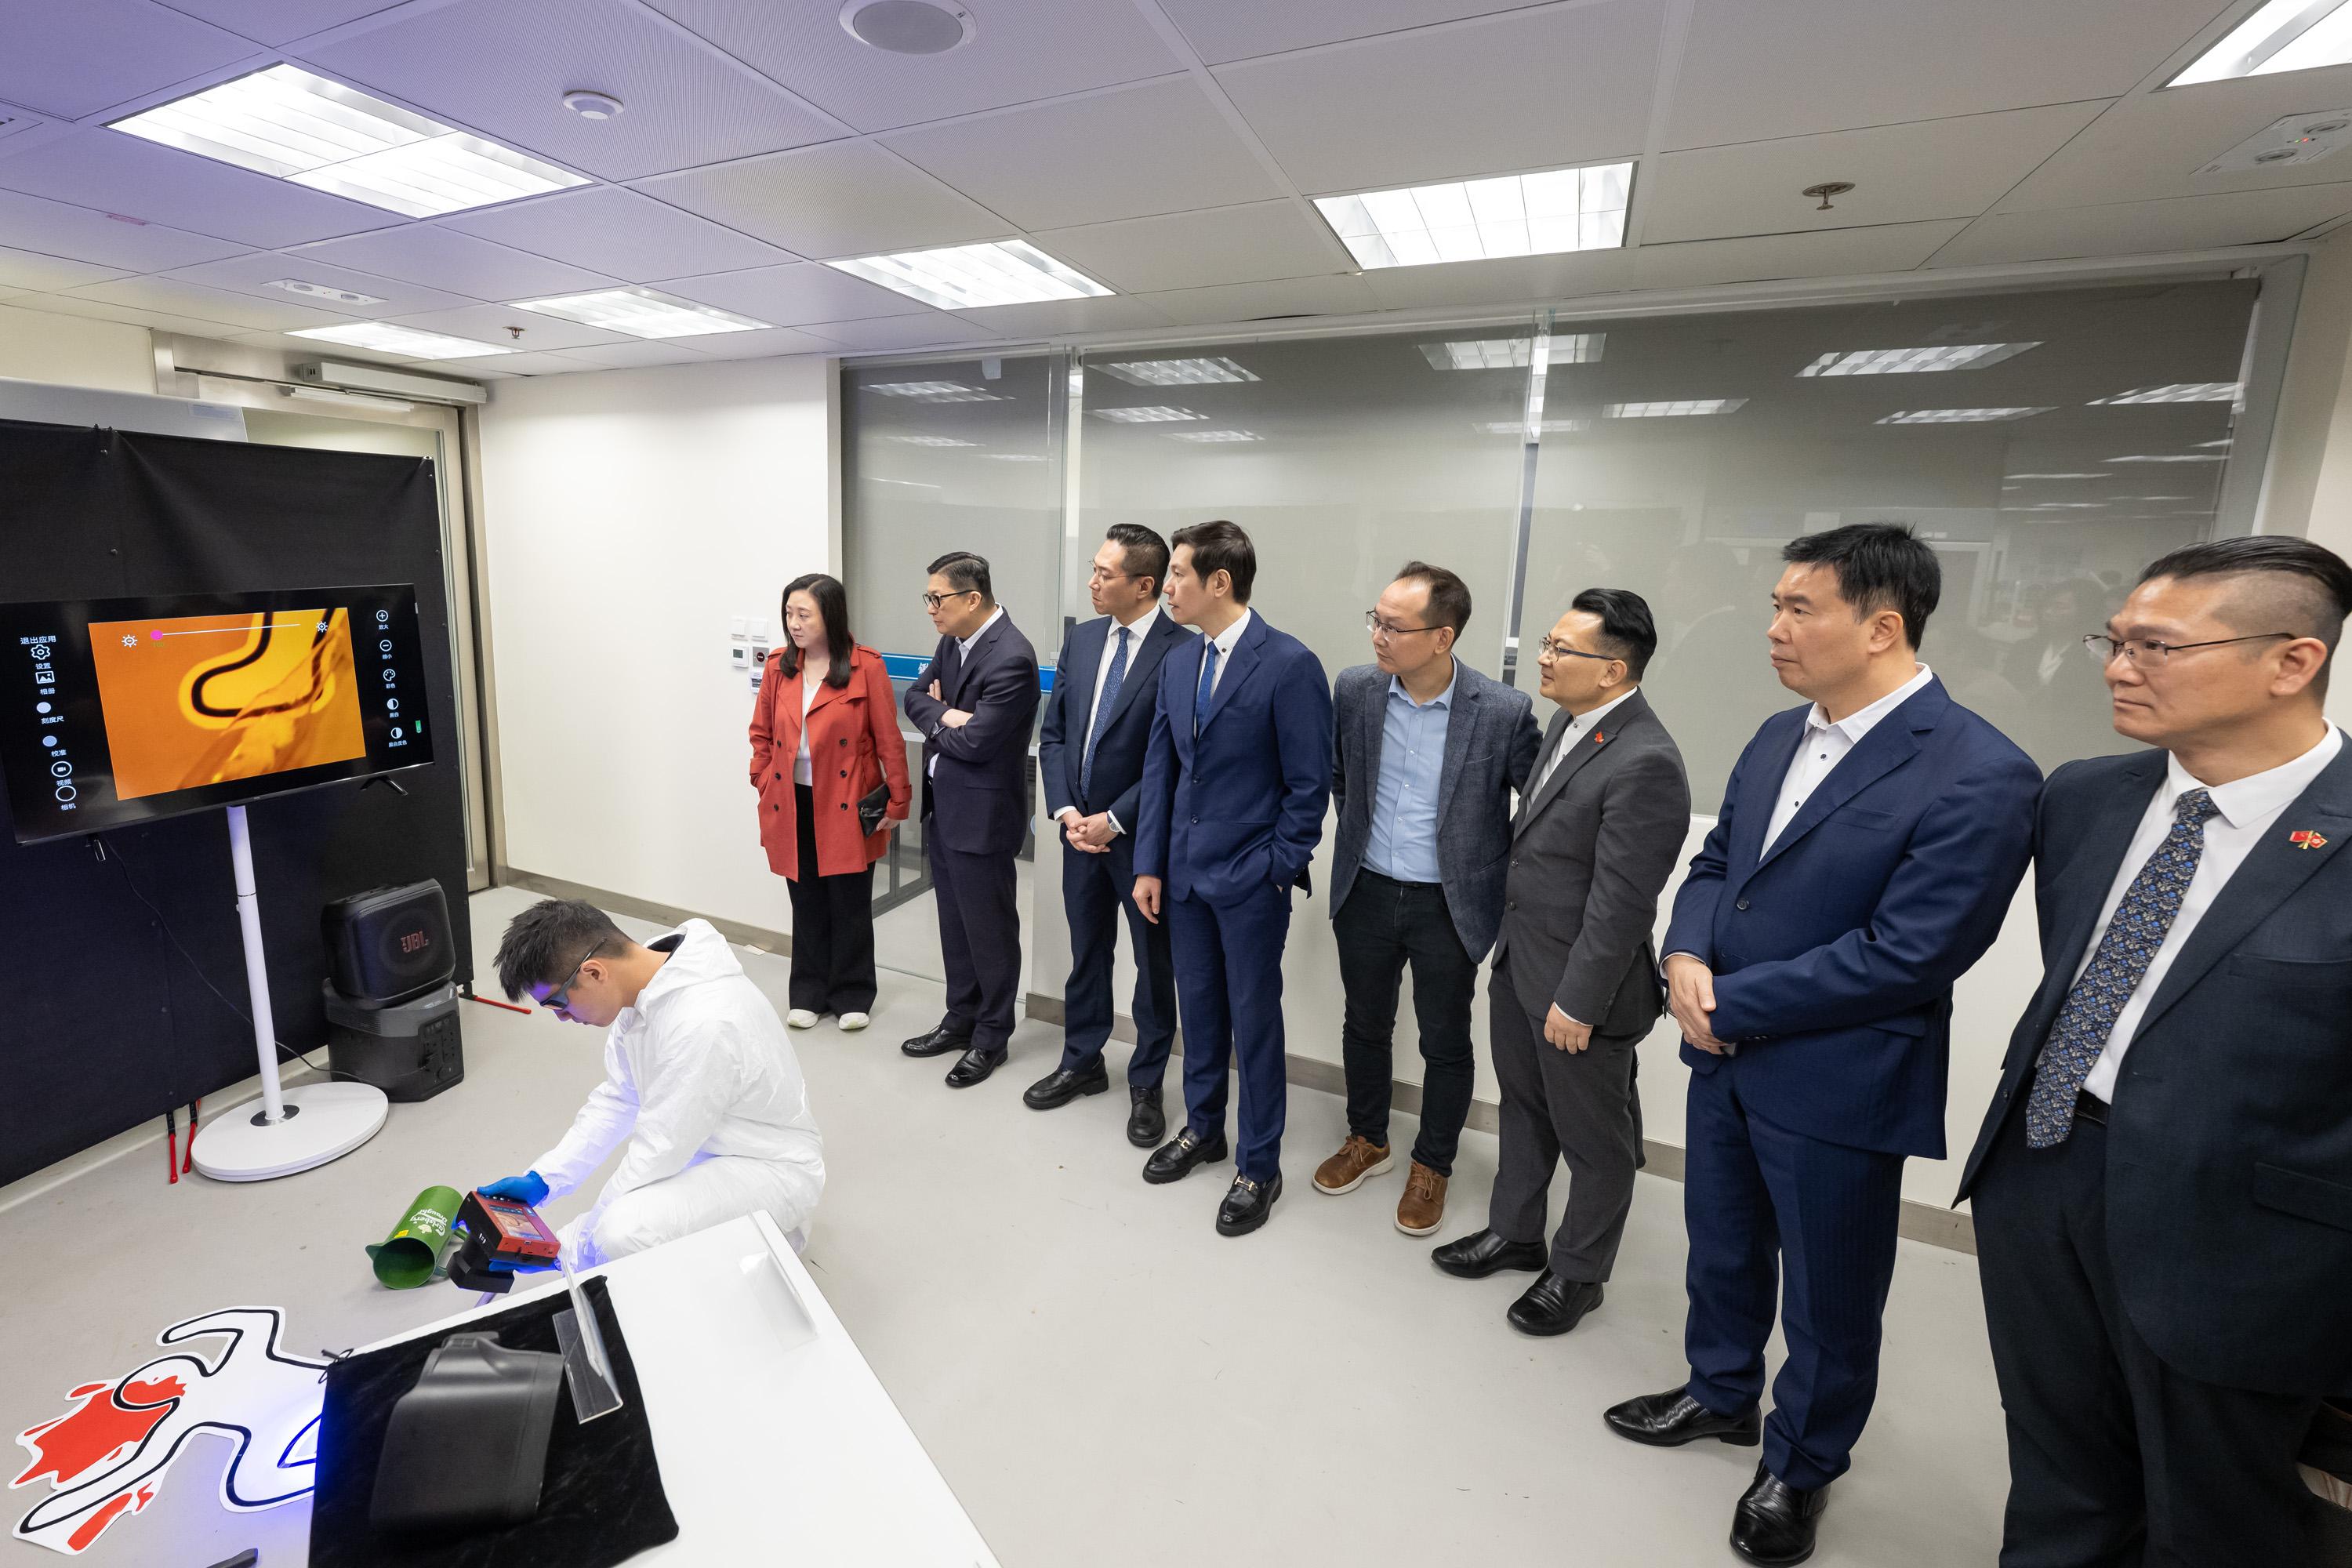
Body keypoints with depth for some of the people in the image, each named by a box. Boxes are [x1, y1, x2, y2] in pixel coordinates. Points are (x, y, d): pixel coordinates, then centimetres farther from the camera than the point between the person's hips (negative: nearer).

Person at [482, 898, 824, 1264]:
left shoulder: (703, 1024, -34)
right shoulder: (641, 986, -5)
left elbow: (658, 1152, -25)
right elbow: (617, 1100, 8)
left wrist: (570, 1248, -12)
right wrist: (541, 1179, -1)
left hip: (770, 1167, -9)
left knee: (625, 1231, -30)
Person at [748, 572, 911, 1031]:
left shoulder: (866, 667, -9)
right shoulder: (779, 667, 5)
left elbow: (888, 740, -8)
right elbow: (762, 734, 14)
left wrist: (896, 803, -8)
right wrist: (765, 784, 4)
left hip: (846, 807, -4)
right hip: (793, 805, 4)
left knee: (850, 904, 7)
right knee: (806, 902, 13)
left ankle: (851, 996, 23)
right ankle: (809, 993, 28)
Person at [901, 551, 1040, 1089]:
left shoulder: (1011, 659, -23)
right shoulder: (953, 640, 6)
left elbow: (973, 742, -24)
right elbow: (916, 696, 10)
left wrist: (936, 721, -4)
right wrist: (945, 716, -12)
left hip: (981, 813, -9)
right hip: (943, 806, 9)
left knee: (990, 929, 6)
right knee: (954, 923, 20)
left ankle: (992, 1037, 23)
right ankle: (961, 1019, 37)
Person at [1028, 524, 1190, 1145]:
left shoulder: (1182, 650, -15)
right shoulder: (1081, 638, 5)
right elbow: (1053, 734, 8)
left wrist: (1115, 819, -15)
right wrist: (1066, 810, -4)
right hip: (1081, 829, 6)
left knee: (1154, 963, 10)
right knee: (1086, 951, 19)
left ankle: (1146, 1084, 28)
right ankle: (1082, 1063, 38)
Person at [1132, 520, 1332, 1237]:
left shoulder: (1290, 664, -14)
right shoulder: (1177, 663, 7)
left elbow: (1309, 783, -13)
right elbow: (1159, 769, 10)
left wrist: (1276, 870, -13)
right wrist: (1149, 865, 7)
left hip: (1250, 878, -6)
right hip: (1185, 869, 6)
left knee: (1254, 1017, 6)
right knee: (1198, 1003, 18)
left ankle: (1260, 1166, 24)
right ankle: (1202, 1128, 39)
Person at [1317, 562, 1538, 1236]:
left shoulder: (1503, 712, -18)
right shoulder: (1354, 688, -8)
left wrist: (1500, 875, -2)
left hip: (1449, 905, -3)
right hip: (1366, 893, 3)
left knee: (1445, 1042, 13)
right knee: (1365, 1023, 19)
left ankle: (1432, 1166, 37)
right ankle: (1367, 1140, 44)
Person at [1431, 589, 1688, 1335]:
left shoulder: (1644, 763, -26)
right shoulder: (1568, 723, 3)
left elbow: (1620, 902, -24)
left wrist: (1578, 1003, -18)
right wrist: (1509, 942, 15)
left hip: (1579, 982, -9)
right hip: (1519, 963, 9)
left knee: (1594, 1140, 15)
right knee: (1524, 1107, 25)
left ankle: (1577, 1272, 36)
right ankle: (1515, 1232, 46)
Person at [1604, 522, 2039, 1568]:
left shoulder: (1978, 775, -20)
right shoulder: (1778, 737, 3)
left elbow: (1904, 957, -23)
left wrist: (1728, 1005, -18)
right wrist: (1685, 955, -10)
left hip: (1836, 1087, -6)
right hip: (1724, 1054, 7)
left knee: (1827, 1296, 17)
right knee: (1721, 1250, 25)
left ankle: (1800, 1465, 43)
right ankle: (1720, 1394, 50)